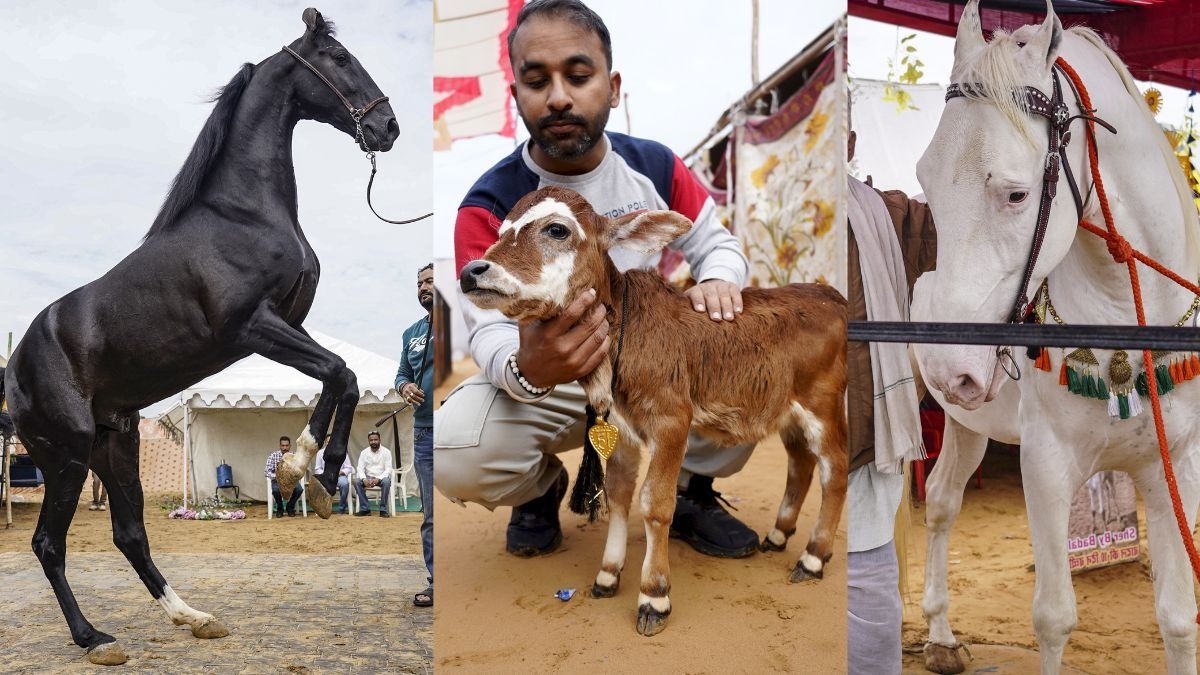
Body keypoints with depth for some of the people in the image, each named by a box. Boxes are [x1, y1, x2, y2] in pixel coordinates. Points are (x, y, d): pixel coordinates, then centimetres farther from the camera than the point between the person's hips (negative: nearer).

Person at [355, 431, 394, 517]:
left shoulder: (386, 452, -6)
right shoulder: (364, 452, 1)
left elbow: (388, 470, -12)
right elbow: (360, 469, -6)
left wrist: (378, 479, -29)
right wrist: (364, 479, -27)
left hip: (381, 477, -2)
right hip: (368, 477, 3)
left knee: (386, 481, -36)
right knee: (356, 481, -27)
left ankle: (383, 509, -24)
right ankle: (365, 509, -19)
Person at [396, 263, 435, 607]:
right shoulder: (412, 333, 17)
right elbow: (402, 373, 23)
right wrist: (404, 387, 0)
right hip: (425, 433, 6)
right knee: (430, 516, 10)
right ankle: (437, 584, 19)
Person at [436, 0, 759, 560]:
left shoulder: (655, 166, -4)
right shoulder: (490, 204, -15)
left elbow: (718, 244, 6)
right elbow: (491, 331, -21)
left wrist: (716, 280, -20)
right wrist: (526, 370, -47)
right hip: (547, 384, -2)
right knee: (453, 456, -29)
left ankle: (691, 488, 6)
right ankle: (542, 487, 10)